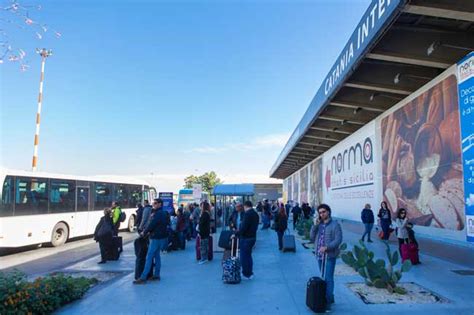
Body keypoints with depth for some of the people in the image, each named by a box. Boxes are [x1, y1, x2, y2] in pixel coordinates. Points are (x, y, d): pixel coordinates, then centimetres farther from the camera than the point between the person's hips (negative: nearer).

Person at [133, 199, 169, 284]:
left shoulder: (158, 214, -17)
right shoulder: (163, 213, 14)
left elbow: (152, 224, -18)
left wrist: (144, 233, -5)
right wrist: (149, 232, 7)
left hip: (156, 238, -10)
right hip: (160, 237, 10)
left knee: (149, 257, -8)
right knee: (156, 255, 15)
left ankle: (143, 278, -7)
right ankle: (156, 275, 21)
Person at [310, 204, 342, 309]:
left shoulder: (335, 224, -8)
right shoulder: (318, 224, 9)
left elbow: (338, 240, -15)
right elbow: (312, 238, 4)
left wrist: (326, 247, -24)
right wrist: (315, 225, -7)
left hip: (330, 256, -6)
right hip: (320, 255, 6)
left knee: (328, 279, -4)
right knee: (323, 278, 16)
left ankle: (328, 301, 4)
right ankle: (330, 297, 31)